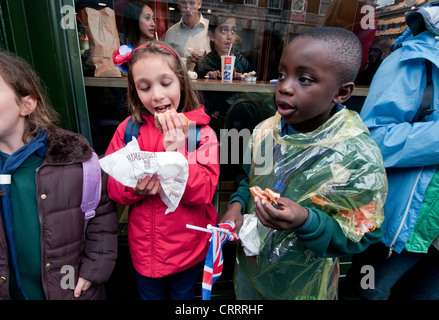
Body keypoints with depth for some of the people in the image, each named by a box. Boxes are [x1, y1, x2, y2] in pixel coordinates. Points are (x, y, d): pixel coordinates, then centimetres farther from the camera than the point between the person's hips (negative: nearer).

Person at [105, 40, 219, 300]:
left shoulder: (201, 132, -15)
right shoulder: (129, 129, -8)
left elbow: (203, 193, -21)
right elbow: (111, 185, -4)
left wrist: (176, 153, -33)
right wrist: (135, 187, -25)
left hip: (188, 247, -1)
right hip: (144, 246, 2)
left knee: (183, 295, 26)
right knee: (149, 295, 28)